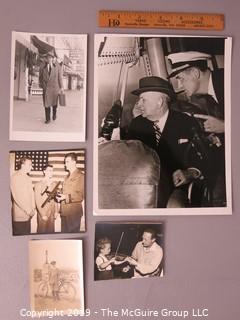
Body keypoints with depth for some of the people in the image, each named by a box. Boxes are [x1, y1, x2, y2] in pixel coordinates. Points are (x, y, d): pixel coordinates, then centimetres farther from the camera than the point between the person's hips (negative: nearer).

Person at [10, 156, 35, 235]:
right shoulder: (15, 177, -11)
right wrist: (28, 210, -14)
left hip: (28, 215, 7)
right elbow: (16, 197, -16)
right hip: (19, 215, -7)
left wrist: (33, 209, 1)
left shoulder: (28, 178, 13)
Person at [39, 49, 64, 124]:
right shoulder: (43, 66, 0)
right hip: (46, 87, 0)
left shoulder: (57, 66, -3)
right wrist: (41, 85, 18)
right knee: (46, 103, -2)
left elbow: (60, 76, -2)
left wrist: (61, 87, -5)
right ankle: (48, 119, 6)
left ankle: (54, 114, 40)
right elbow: (40, 76, 11)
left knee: (54, 102, 14)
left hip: (55, 86, 0)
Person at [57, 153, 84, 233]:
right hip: (64, 212, 7)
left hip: (74, 212, -7)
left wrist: (66, 197, -19)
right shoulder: (68, 177, 17)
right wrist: (60, 196, 2)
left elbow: (82, 195, -14)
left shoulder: (81, 176, -9)